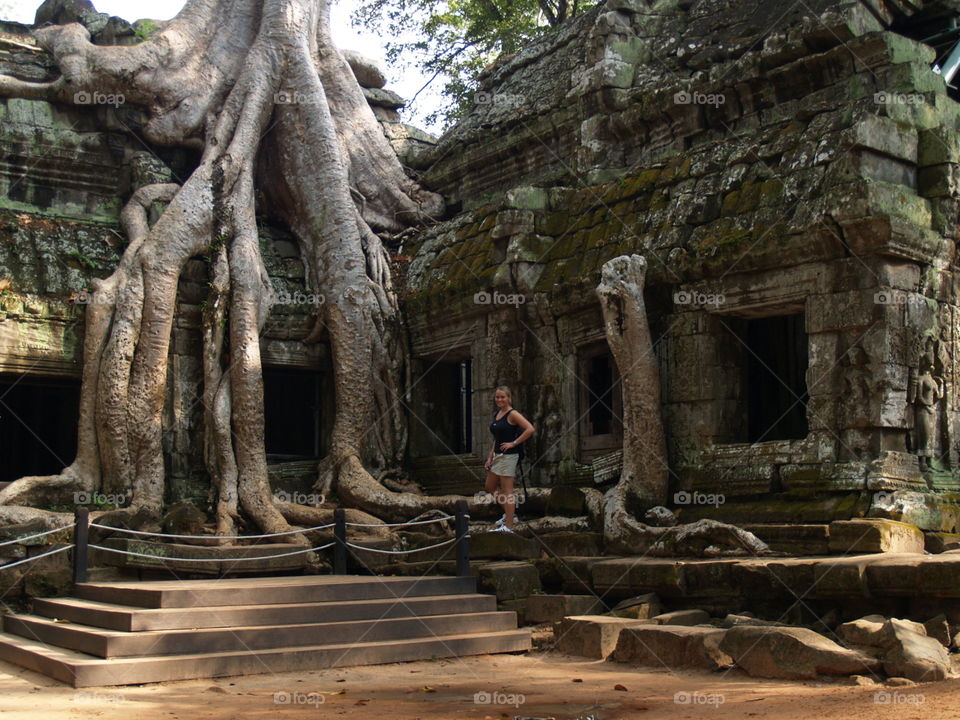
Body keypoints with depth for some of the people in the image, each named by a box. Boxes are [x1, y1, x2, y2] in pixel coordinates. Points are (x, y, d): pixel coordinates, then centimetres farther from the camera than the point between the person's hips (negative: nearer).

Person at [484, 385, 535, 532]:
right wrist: (490, 457, 16)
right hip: (497, 455, 9)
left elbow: (530, 429, -23)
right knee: (490, 487, 16)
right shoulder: (496, 414, 13)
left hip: (508, 455, -9)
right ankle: (510, 514, 27)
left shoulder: (512, 414, -12)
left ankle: (508, 526, -1)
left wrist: (514, 443, -19)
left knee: (507, 491, -5)